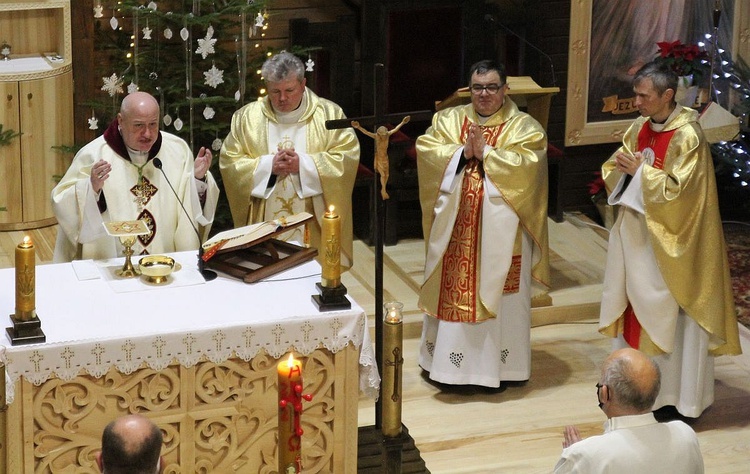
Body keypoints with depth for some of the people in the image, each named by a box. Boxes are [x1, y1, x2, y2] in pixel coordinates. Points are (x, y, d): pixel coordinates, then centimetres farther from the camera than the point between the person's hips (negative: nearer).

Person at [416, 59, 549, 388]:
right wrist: (462, 151, -16)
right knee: (451, 288, 7)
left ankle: (494, 364, 9)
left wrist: (485, 152, -17)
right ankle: (447, 361, 17)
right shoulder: (448, 120, 10)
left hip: (500, 229, -3)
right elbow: (425, 149, -4)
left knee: (496, 292, 0)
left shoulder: (524, 126, 1)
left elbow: (527, 164, -15)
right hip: (454, 227, 3)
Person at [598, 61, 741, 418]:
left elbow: (679, 188, -22)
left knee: (670, 312, 0)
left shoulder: (687, 135, -17)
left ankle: (678, 394, 10)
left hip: (670, 240, -7)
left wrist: (641, 172, -18)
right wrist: (625, 169, -11)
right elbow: (611, 170, 10)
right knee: (634, 305, 13)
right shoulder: (640, 128, 6)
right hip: (636, 233, 8)